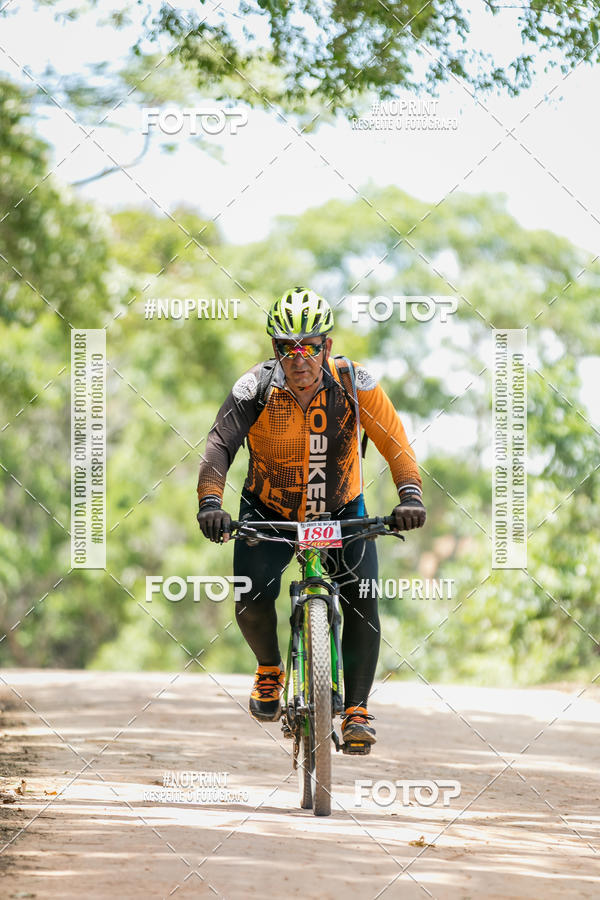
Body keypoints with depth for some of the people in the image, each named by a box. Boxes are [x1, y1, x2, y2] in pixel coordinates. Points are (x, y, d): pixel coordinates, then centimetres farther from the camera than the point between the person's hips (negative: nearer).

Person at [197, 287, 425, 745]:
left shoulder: (354, 383, -19)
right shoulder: (257, 387, -21)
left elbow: (395, 441, -20)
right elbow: (220, 444, -31)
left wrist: (410, 494, -38)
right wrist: (210, 502, -48)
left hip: (341, 511, 0)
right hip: (269, 512, 0)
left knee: (363, 600, -18)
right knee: (252, 600, -20)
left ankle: (357, 710, -7)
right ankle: (270, 669, 12)